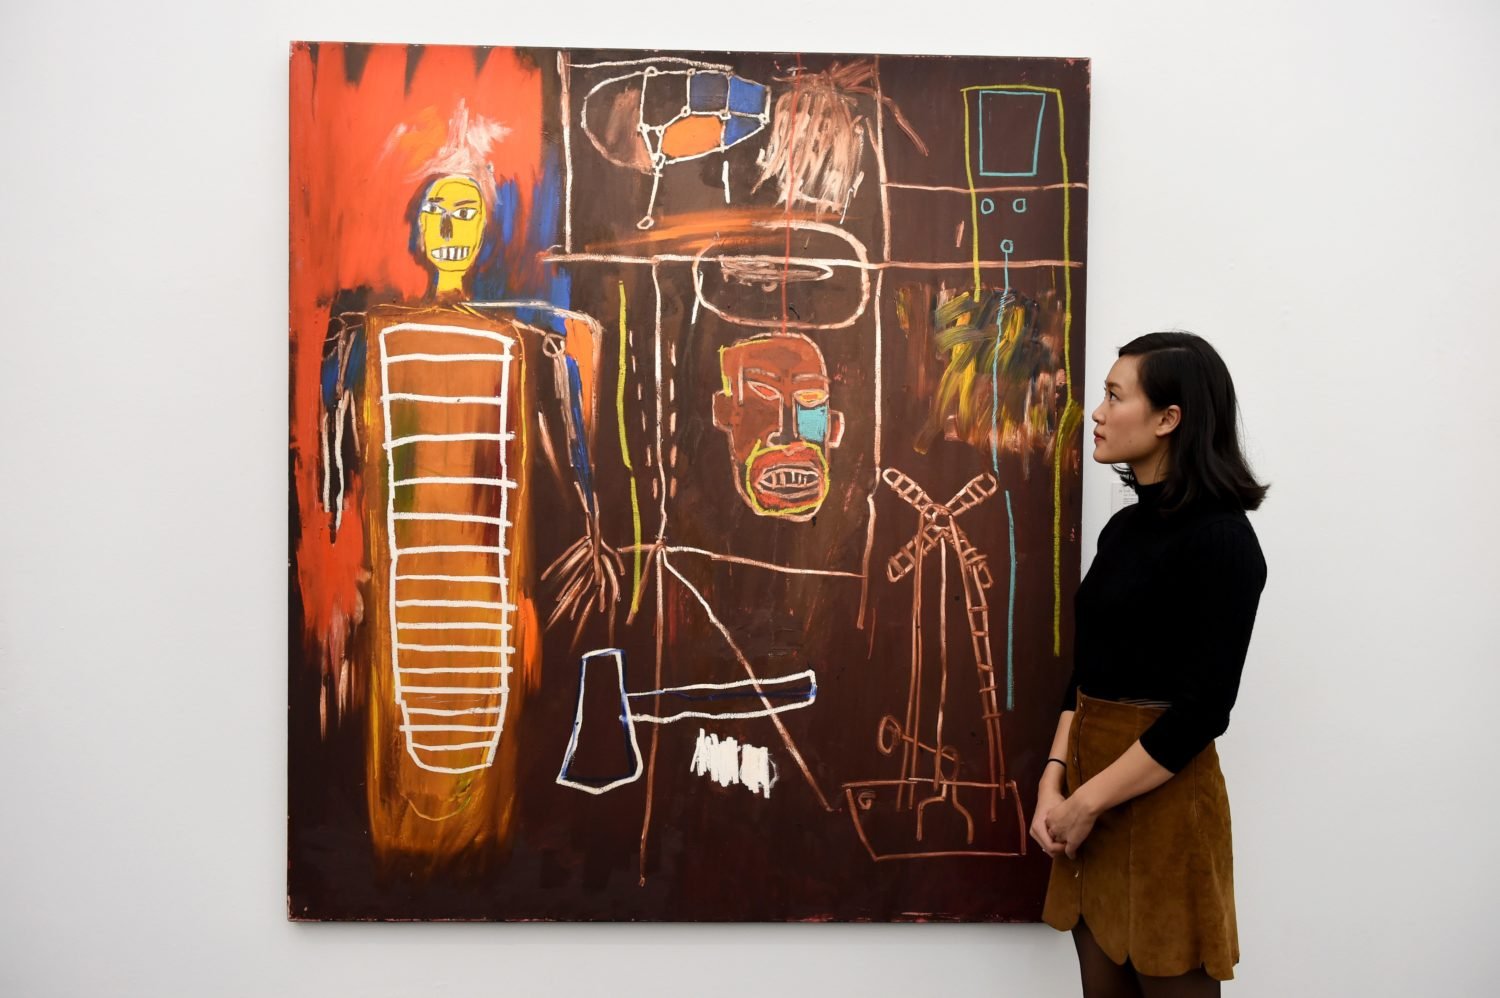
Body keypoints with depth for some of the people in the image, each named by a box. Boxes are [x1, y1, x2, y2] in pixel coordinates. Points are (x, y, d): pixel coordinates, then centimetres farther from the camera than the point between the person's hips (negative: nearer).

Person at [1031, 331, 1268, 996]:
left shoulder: (1219, 538, -14)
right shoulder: (1126, 526, 9)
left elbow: (1202, 709, -18)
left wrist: (1086, 802, -15)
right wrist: (1054, 781, -1)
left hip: (1160, 796, -7)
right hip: (1092, 775, 7)